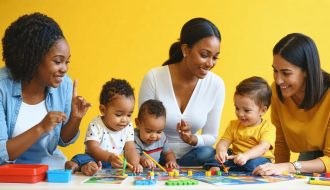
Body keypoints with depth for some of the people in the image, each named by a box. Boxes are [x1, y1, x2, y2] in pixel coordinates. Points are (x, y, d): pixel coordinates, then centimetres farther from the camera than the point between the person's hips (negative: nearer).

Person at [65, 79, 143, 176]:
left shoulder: (128, 127, 1)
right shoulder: (96, 126, -13)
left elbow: (130, 149, -5)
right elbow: (93, 149, -23)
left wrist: (135, 163, -27)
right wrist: (109, 157, -42)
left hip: (115, 164, 4)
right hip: (95, 160, -4)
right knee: (81, 158, -28)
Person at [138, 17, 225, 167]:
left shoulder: (216, 85, -8)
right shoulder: (154, 78, -14)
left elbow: (211, 136, 1)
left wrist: (193, 140, -22)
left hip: (191, 155, 4)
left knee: (207, 154, -28)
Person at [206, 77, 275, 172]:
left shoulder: (268, 128, -6)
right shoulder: (233, 125, 11)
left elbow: (263, 147, -22)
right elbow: (223, 142, -1)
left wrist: (246, 156, -41)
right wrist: (221, 151, -27)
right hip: (235, 158, 5)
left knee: (254, 164, -37)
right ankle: (215, 167, -30)